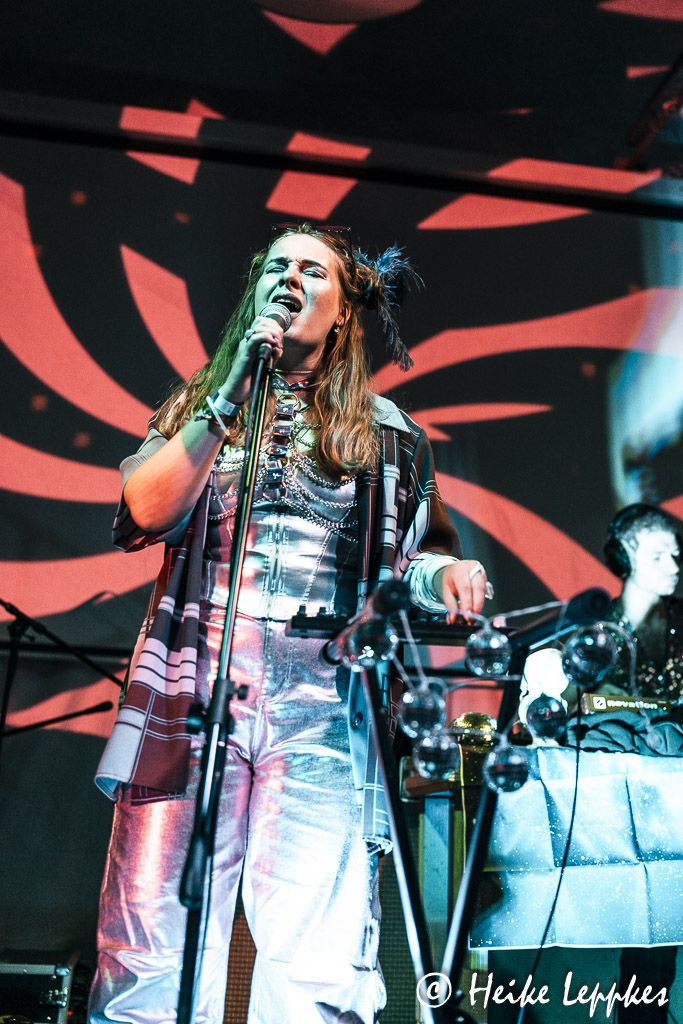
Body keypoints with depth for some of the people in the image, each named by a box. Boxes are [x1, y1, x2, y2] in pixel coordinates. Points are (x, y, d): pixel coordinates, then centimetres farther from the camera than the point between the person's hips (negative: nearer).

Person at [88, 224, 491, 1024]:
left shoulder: (386, 433, 15)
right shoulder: (199, 403, 17)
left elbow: (406, 559, 20)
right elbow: (146, 512, -1)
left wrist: (446, 573, -3)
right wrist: (232, 394, -5)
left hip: (325, 714, 0)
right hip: (192, 693, 1)